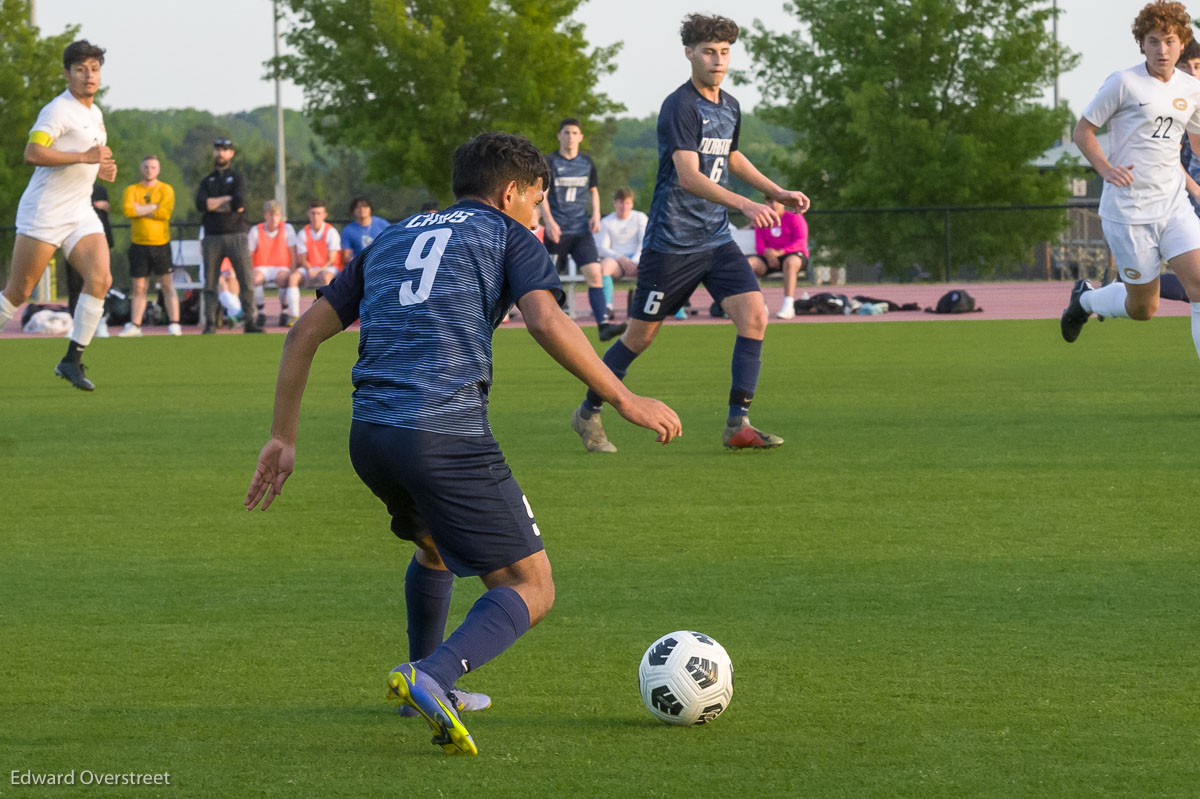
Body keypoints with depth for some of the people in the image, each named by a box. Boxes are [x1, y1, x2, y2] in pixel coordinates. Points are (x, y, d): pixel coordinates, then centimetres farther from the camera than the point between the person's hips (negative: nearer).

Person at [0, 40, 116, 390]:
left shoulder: (95, 114, 16)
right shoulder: (59, 110, -12)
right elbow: (33, 153, -25)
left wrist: (101, 168, 11)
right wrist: (85, 157, -25)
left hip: (80, 213, 7)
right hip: (43, 214, -7)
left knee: (100, 279, -13)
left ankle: (72, 360, -7)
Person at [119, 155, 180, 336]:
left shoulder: (166, 190, 4)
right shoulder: (132, 190, 8)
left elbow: (165, 212, -12)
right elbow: (127, 209, -11)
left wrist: (139, 210, -8)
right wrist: (153, 207, -9)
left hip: (161, 243, -1)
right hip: (138, 244, 1)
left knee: (168, 285, -2)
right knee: (139, 288, 4)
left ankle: (174, 325, -1)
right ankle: (134, 326, 8)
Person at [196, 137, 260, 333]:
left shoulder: (237, 178, 8)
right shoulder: (207, 181, 15)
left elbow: (239, 203, -10)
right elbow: (201, 204, -4)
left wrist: (214, 204, -4)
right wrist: (227, 200, -7)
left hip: (236, 235, -2)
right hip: (212, 237, 2)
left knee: (246, 280, -7)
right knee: (210, 284, 0)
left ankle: (249, 322, -3)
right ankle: (210, 323, 4)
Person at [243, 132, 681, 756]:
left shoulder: (392, 240, 26)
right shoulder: (506, 235, 11)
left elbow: (305, 333, 22)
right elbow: (546, 321, -9)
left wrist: (282, 439, 25)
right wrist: (624, 400, -6)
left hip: (369, 437, 7)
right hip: (448, 435, -6)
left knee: (434, 543, 36)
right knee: (530, 591, -2)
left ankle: (427, 688, 40)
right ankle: (432, 677, -26)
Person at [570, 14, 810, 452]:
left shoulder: (729, 107, 9)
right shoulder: (680, 107, -16)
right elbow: (688, 176, -28)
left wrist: (778, 193, 24)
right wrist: (745, 205, -39)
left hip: (716, 240, 7)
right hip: (671, 242, -7)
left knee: (754, 316, -11)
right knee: (642, 335, 2)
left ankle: (737, 424, -8)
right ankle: (588, 414, 22)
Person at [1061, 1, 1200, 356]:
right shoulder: (1123, 83, -8)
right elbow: (1083, 130, -2)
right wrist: (1105, 168, -18)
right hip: (1129, 210, -4)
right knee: (1143, 308, 3)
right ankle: (1085, 298, 36)